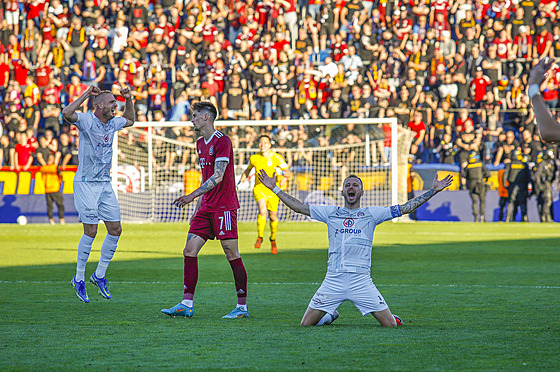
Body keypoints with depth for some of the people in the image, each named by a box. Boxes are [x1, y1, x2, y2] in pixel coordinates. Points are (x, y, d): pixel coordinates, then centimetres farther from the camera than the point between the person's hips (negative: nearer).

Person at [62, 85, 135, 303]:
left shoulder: (113, 123, 9)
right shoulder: (86, 120, -12)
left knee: (115, 230, 4)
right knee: (90, 232, -9)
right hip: (85, 184, -7)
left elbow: (130, 120, 32)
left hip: (105, 184, 7)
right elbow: (66, 114, -33)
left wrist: (129, 100, 16)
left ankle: (99, 276, 17)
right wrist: (86, 95, -29)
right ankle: (79, 278, 6)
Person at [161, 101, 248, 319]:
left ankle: (242, 306, 1)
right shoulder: (200, 144, 17)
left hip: (224, 207, -9)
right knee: (189, 250, 0)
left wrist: (193, 195, -27)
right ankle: (187, 304, 0)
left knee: (231, 254, -6)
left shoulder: (222, 142, -11)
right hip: (206, 208, 9)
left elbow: (217, 176, -20)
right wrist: (198, 206, 21)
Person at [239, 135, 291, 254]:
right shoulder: (254, 158, 1)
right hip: (259, 188, 0)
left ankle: (273, 240, 30)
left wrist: (284, 173, -29)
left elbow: (287, 171, -6)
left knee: (273, 216, 5)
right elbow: (248, 169, 21)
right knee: (262, 210, -25)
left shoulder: (276, 157, -7)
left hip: (272, 189, 0)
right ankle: (259, 237, -11)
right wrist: (242, 179, 5)